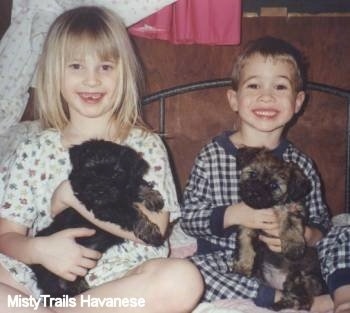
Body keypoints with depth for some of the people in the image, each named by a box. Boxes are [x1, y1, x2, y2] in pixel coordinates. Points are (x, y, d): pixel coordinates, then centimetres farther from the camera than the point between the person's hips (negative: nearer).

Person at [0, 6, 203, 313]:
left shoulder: (145, 145, 4)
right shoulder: (33, 152, 8)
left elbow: (154, 229, -7)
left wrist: (76, 199, -12)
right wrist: (39, 249, -17)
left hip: (122, 277, 1)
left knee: (183, 279, -33)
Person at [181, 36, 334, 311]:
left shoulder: (300, 164, 1)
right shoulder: (212, 156, -5)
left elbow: (321, 224, 6)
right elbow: (188, 217, -4)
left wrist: (305, 235, -17)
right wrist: (231, 215, -21)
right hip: (225, 261, 0)